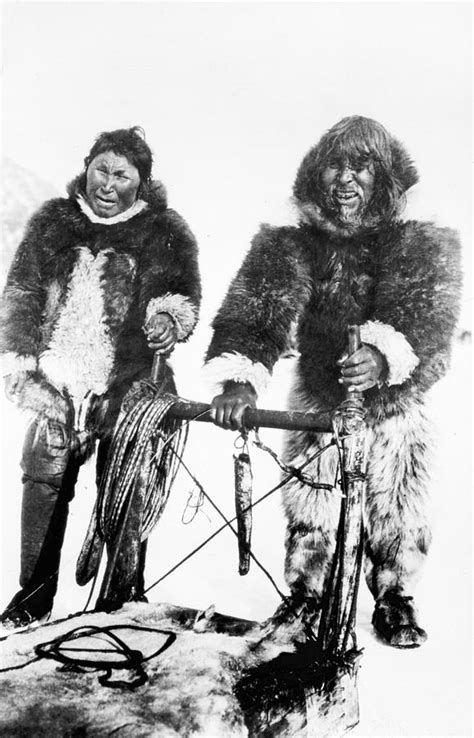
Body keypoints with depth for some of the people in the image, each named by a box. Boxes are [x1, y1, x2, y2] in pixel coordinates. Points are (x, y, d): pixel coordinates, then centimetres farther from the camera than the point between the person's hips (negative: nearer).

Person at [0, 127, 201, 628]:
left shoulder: (166, 233, 4)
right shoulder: (51, 223, 9)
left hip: (128, 390, -2)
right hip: (57, 385, 2)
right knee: (43, 484, 3)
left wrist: (169, 316, -15)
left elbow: (186, 296, 8)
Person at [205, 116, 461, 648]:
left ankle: (395, 599, 34)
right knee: (308, 513, 6)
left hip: (392, 404, 0)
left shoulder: (420, 247, -8)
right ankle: (304, 596, 30)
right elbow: (256, 310, -20)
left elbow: (429, 316, -23)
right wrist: (239, 379, -39)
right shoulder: (290, 246, -7)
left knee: (396, 514, 9)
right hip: (316, 400, 1)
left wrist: (385, 355, -45)